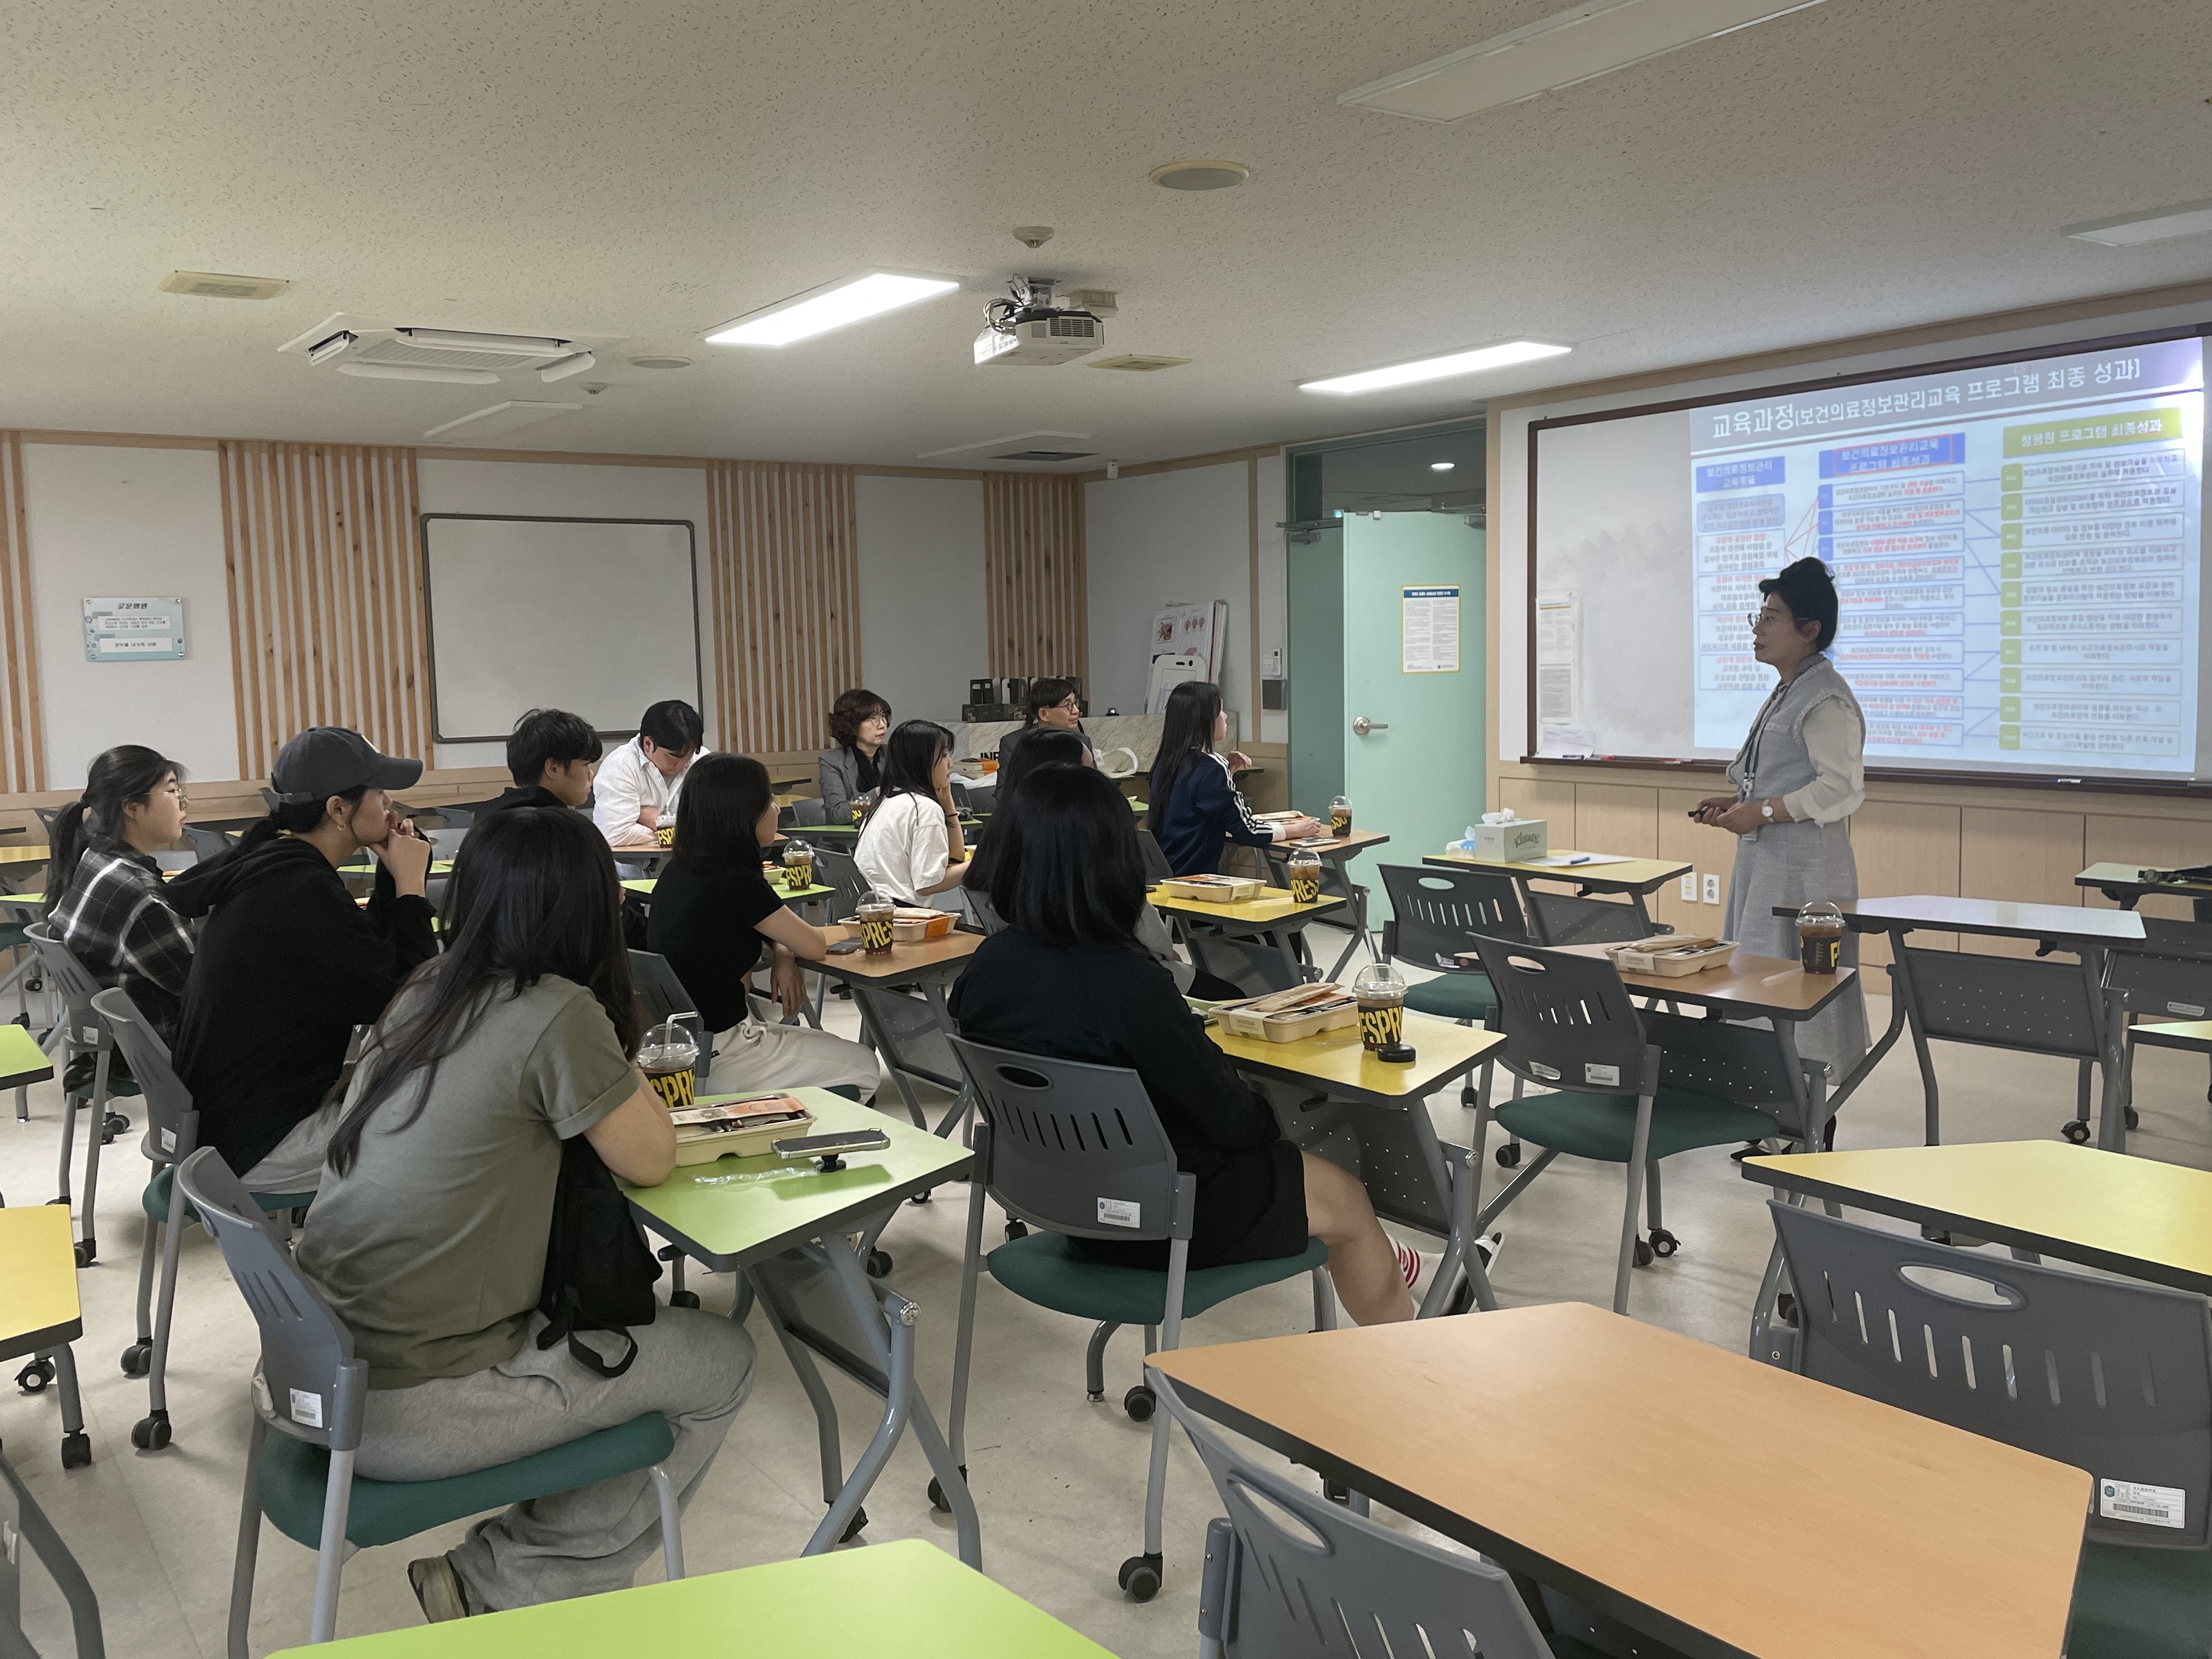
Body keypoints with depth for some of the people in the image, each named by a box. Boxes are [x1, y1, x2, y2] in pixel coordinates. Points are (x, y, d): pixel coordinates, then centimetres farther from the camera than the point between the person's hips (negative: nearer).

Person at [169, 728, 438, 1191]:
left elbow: (372, 959, 13)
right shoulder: (305, 895, -25)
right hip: (259, 1143, -9)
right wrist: (410, 885, -12)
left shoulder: (273, 865, 4)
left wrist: (394, 877, -1)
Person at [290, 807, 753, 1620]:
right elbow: (651, 1161, -7)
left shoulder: (422, 993, 4)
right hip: (403, 1412, -8)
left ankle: (492, 1575, 23)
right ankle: (504, 1587, 10)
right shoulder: (558, 1013, -18)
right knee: (723, 1361, 7)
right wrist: (613, 1051, 5)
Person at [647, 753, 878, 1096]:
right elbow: (814, 946, -9)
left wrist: (781, 952, -2)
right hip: (713, 1055, -8)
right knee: (861, 1066, 8)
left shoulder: (680, 870, 3)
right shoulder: (735, 883, -23)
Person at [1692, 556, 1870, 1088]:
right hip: (1766, 861, 10)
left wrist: (1762, 812, -19)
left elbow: (1841, 789, -19)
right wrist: (1737, 801, 12)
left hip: (1804, 866, -10)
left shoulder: (1825, 699, -14)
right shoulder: (1785, 694, 17)